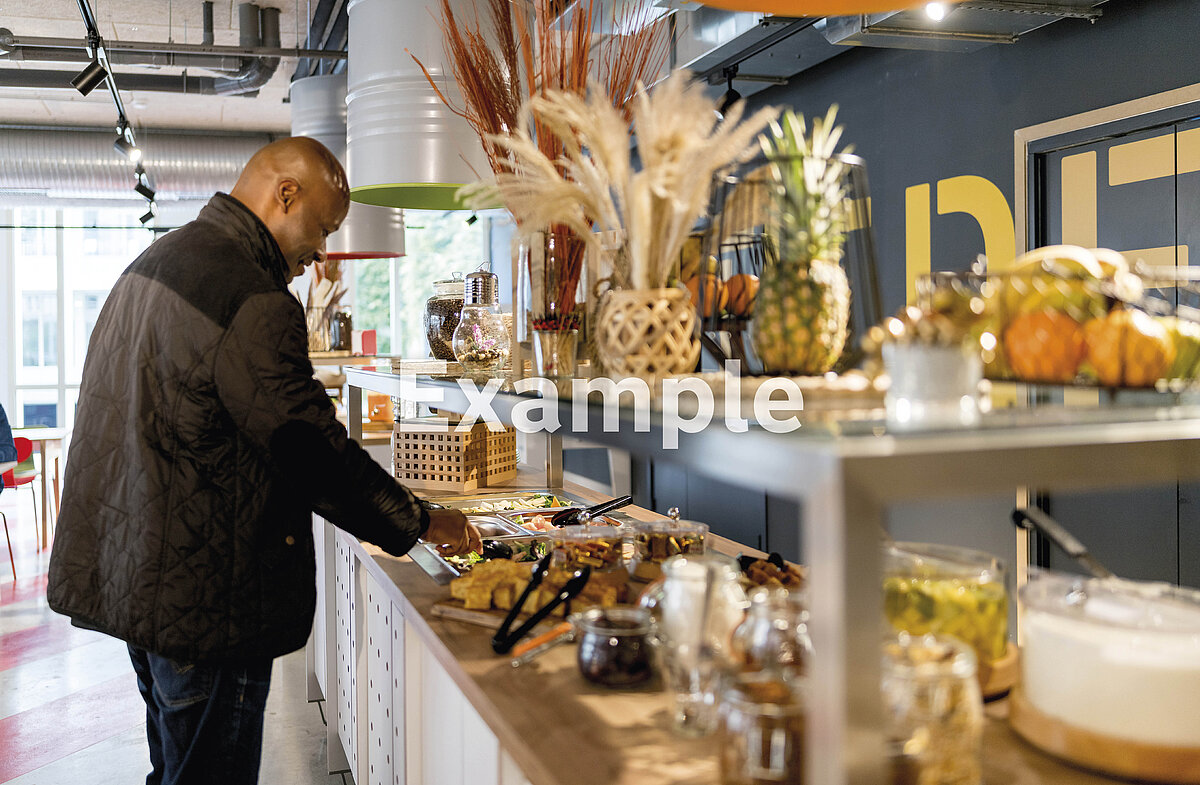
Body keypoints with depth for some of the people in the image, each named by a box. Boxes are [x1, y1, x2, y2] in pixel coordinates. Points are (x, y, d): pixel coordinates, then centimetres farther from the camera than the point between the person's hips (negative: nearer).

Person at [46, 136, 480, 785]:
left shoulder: (156, 262, 11)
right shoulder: (251, 302, -22)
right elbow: (315, 451, -21)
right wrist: (420, 523, -9)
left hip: (129, 572, 10)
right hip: (202, 599, -10)